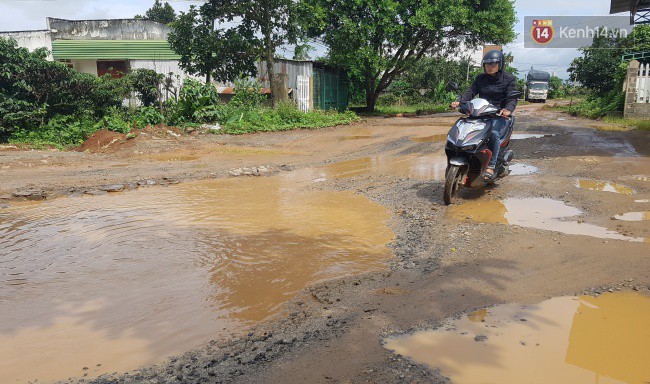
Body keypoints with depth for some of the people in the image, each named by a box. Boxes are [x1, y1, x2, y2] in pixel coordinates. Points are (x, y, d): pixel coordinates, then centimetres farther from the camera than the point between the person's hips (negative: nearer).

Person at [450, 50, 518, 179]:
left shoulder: (509, 79, 3)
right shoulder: (480, 78, 15)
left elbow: (512, 97, -8)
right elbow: (471, 91, 2)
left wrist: (508, 109, -31)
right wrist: (460, 101, -19)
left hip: (500, 115, -5)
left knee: (493, 133, -34)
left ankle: (491, 166, -28)